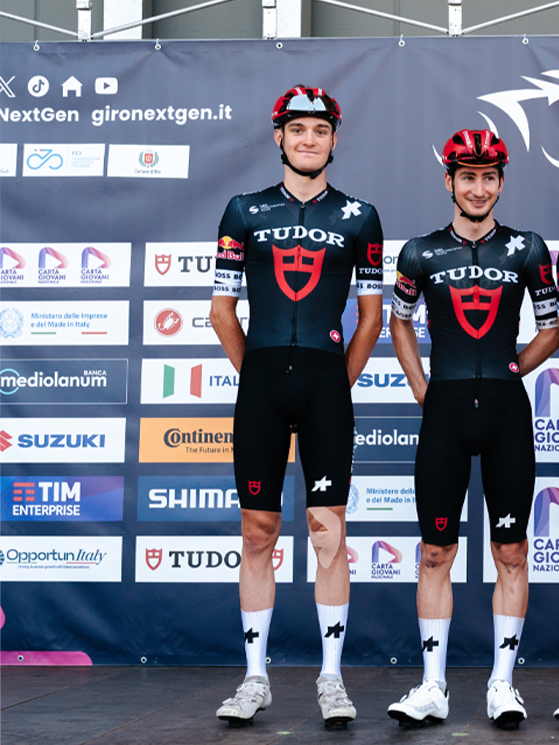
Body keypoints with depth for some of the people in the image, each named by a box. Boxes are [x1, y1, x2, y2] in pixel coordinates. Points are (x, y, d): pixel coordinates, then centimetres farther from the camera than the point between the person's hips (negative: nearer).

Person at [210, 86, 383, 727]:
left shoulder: (358, 218, 8)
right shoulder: (245, 211, 8)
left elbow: (371, 315, 13)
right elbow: (222, 308, 12)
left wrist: (340, 382, 8)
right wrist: (257, 375, 10)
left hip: (327, 381, 0)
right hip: (261, 382, 1)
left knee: (329, 529, -3)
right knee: (258, 530, 2)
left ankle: (331, 680, 4)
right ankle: (255, 679, 9)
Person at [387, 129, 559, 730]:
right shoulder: (422, 253, 5)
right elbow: (399, 320, 19)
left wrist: (505, 375, 9)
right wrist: (421, 389, 10)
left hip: (506, 410, 0)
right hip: (444, 411, 0)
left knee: (511, 553, 3)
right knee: (435, 553, 2)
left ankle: (502, 684, 12)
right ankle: (432, 687, 8)